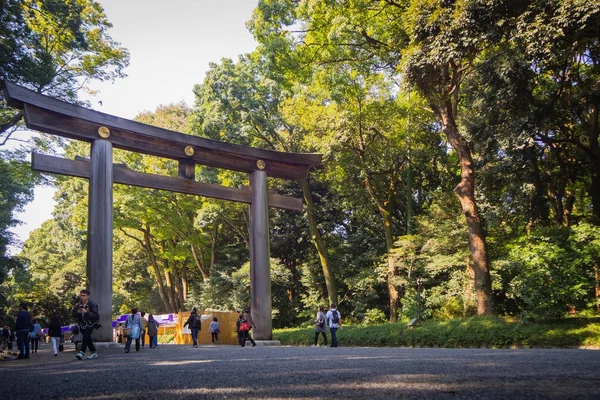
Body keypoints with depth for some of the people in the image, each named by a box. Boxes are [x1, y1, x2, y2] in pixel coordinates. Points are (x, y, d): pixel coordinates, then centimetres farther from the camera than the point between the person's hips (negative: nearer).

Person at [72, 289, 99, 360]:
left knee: (86, 336, -21)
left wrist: (86, 312, -31)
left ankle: (82, 352, -27)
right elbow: (73, 315, 7)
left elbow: (95, 315, -20)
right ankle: (94, 353, 18)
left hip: (90, 323, -6)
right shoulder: (78, 305, 4)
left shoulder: (92, 304, -12)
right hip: (82, 324, 6)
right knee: (88, 338, 9)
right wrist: (77, 312, -15)